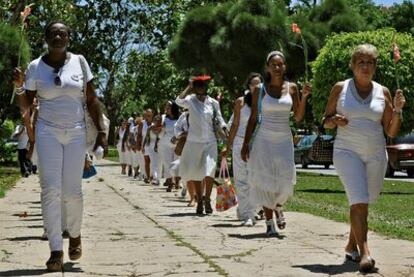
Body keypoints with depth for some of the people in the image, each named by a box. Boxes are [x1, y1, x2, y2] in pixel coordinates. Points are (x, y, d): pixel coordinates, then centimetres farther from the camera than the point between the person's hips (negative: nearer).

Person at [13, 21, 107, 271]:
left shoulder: (79, 62, 1)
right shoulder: (36, 67, 0)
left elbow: (92, 100, 4)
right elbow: (26, 105, 4)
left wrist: (101, 131, -1)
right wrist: (19, 86, -15)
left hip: (76, 133, 0)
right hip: (48, 132, 0)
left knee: (72, 190, -2)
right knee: (50, 190, -8)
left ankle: (75, 235, 26)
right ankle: (56, 251, -5)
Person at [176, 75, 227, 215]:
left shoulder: (213, 103, 5)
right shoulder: (191, 100, -1)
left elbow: (220, 120, 10)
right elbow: (179, 101, -22)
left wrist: (226, 134, -4)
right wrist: (189, 87, -14)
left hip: (210, 142, 0)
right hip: (194, 142, 0)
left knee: (209, 171, -13)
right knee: (195, 172, 8)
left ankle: (207, 200, -1)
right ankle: (199, 201, 21)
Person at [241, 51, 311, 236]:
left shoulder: (291, 88, 5)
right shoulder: (260, 89, 1)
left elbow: (298, 117, 5)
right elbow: (253, 118, 4)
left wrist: (304, 97, -8)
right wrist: (246, 143, -1)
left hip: (284, 139, 1)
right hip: (264, 139, -1)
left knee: (285, 180, -8)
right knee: (264, 180, -3)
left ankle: (278, 206, 24)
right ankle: (269, 222, 7)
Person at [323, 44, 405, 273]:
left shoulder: (382, 92, 6)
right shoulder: (340, 88, 2)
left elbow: (391, 132, 6)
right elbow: (325, 122, 8)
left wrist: (398, 109, -9)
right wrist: (334, 121, -14)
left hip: (376, 155, 3)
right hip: (347, 152, -3)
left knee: (362, 202, 12)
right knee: (359, 201, -18)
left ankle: (351, 246, 30)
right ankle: (364, 252, -23)